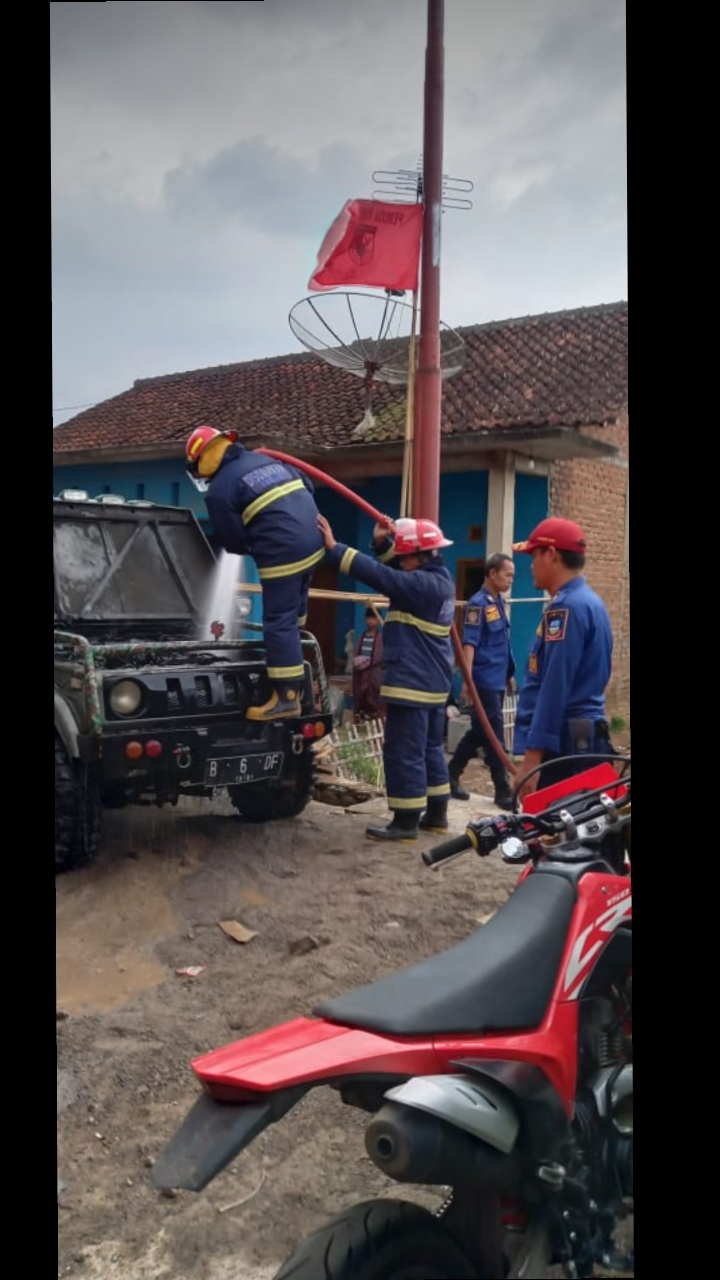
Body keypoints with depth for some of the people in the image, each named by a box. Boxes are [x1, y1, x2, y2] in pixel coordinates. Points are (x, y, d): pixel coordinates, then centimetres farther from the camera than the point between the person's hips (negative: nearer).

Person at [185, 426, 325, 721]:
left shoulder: (220, 490, -4)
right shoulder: (265, 459, 19)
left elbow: (232, 542, -1)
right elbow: (307, 485, 23)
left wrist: (253, 547, 20)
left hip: (282, 554, -9)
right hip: (312, 542, 9)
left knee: (279, 622, -4)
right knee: (294, 606, 28)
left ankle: (287, 697, -2)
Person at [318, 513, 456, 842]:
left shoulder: (425, 584, -19)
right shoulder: (437, 578, 12)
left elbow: (382, 576, -25)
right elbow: (393, 570, 21)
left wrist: (335, 548, -22)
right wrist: (382, 542, 4)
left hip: (413, 683, -11)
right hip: (432, 682, 11)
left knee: (404, 753, -4)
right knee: (430, 750, 17)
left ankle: (406, 821, 2)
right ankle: (436, 814, 25)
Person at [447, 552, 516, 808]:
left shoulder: (499, 602, 14)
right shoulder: (478, 603, -13)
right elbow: (469, 644, -18)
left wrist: (509, 675, 22)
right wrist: (467, 681, -24)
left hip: (497, 681, 9)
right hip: (485, 682, -9)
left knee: (480, 733, 15)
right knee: (494, 737, -3)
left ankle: (450, 776, 26)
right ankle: (503, 792, 4)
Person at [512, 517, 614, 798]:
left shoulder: (566, 607, -14)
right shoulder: (590, 602, 16)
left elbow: (554, 689, -20)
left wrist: (532, 756, -21)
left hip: (565, 741, -10)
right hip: (586, 736, 10)